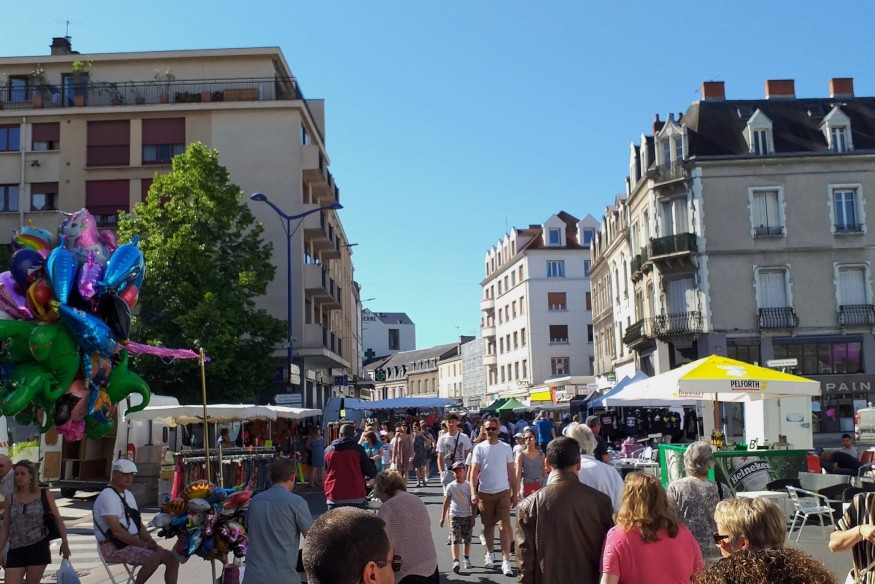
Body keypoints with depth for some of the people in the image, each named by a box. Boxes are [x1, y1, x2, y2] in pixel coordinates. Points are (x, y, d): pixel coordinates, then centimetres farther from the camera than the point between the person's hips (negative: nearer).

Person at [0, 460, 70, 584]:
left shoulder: (45, 495, -2)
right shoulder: (10, 499, 4)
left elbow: (57, 519, 4)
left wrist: (64, 543, 0)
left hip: (38, 547, -2)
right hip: (16, 550, 2)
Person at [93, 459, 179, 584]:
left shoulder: (128, 495, 17)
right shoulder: (107, 496, -15)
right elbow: (117, 531, -22)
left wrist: (151, 543, -2)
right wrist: (144, 545, -20)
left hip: (134, 543, 9)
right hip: (113, 548, -9)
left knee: (172, 559, -2)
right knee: (155, 557, -30)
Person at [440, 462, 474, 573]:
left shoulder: (469, 486, -1)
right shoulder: (451, 486, -2)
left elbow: (472, 503, 2)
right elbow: (446, 503, 0)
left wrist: (473, 517, -1)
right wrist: (443, 517, -1)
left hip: (467, 516, 1)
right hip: (455, 516, -1)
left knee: (467, 539, 9)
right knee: (456, 539, -9)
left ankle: (467, 559, 25)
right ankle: (455, 561, -18)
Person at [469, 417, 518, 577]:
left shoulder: (506, 448, 1)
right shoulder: (479, 448, -2)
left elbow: (511, 472, 5)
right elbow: (474, 472, -4)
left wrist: (515, 492, 4)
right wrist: (473, 493, -14)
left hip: (503, 492, 0)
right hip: (485, 493, 0)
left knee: (504, 526, -6)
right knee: (488, 526, 12)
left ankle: (506, 561, -6)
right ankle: (489, 554, 30)